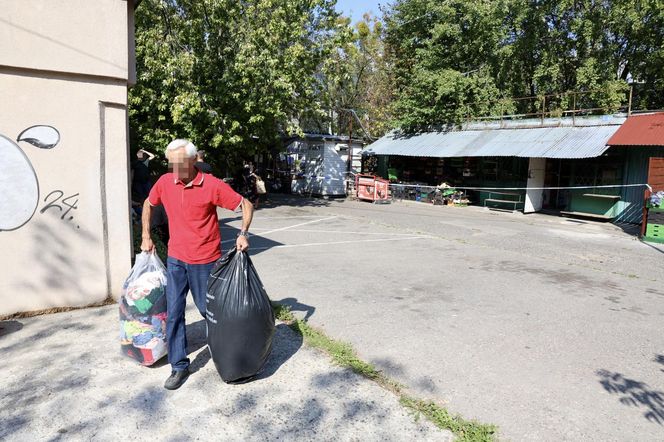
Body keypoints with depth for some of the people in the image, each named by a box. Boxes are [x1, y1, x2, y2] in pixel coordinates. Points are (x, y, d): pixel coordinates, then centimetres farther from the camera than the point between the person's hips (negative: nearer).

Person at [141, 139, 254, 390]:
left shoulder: (212, 185, -16)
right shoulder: (164, 183, -3)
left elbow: (246, 205, -9)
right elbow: (148, 205, 17)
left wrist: (243, 234, -21)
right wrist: (146, 237, 14)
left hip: (205, 260, -3)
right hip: (175, 258, 4)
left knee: (208, 309, 11)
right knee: (174, 313, 5)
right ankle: (179, 366, 20)